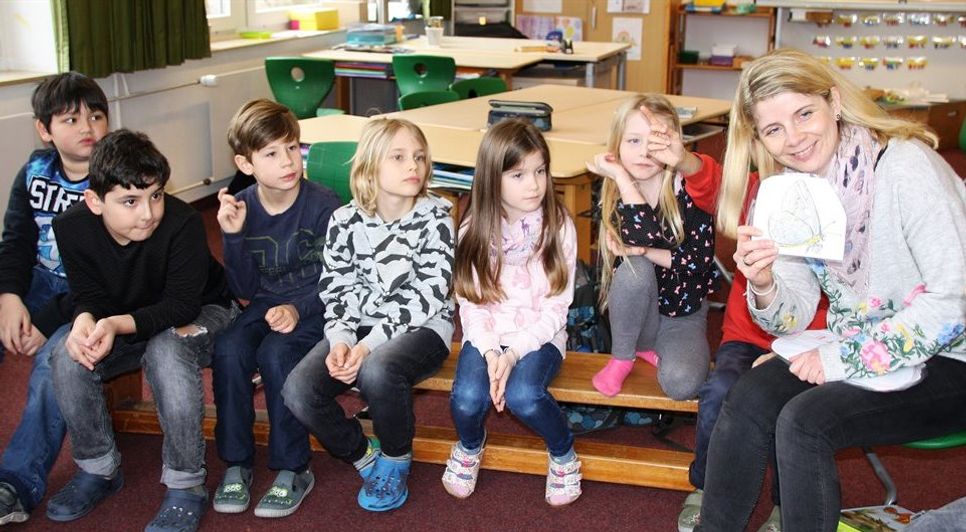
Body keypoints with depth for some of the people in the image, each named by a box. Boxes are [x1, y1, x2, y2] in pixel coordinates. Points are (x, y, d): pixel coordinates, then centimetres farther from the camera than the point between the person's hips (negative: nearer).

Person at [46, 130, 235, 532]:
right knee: (68, 358, -21)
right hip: (123, 323, 5)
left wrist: (118, 324, -44)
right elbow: (88, 294, -8)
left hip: (200, 314, -4)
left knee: (166, 352, -37)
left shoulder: (183, 222, -30)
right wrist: (85, 319, -33)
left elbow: (182, 305, -28)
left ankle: (186, 484, -23)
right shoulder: (72, 228, -16)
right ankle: (98, 469, 1)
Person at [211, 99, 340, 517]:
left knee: (276, 353, -31)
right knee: (227, 349, -25)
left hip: (314, 308, -4)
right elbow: (245, 290, -1)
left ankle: (293, 470, -15)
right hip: (266, 304, 4)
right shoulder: (241, 208, -2)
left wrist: (297, 309, -26)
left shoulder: (322, 205, -13)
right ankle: (236, 463, -9)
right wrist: (233, 236, -15)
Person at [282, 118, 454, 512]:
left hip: (421, 328, -4)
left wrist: (371, 343, -23)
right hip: (358, 328, 4)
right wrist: (340, 340, -17)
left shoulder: (435, 217, -10)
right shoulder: (345, 221, 0)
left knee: (377, 370, -37)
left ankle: (395, 460, -5)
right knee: (298, 391, -20)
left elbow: (428, 296, -16)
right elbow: (336, 291, 3)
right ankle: (364, 457, 7)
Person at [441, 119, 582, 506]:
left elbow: (556, 307, -8)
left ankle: (563, 454, 1)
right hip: (486, 336, 2)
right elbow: (471, 302, -3)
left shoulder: (558, 227, -7)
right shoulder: (474, 231, -3)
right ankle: (470, 445, 11)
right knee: (467, 399, -27)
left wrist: (515, 353, -20)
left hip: (539, 336, -1)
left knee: (523, 396, -32)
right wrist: (490, 351, -20)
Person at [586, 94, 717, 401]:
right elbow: (643, 236, -31)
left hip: (683, 315, -1)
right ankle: (622, 358, -10)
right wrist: (622, 176, -28)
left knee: (682, 385, -28)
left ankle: (653, 347, 7)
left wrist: (645, 251, -23)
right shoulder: (615, 195, -11)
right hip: (636, 313, 2)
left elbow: (700, 260, -18)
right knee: (635, 268, -32)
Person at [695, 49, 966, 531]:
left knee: (804, 421, -25)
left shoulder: (905, 165, -19)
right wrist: (763, 286, -21)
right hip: (852, 351, 6)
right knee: (749, 398, -16)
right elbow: (796, 316, 2)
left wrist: (846, 358, -20)